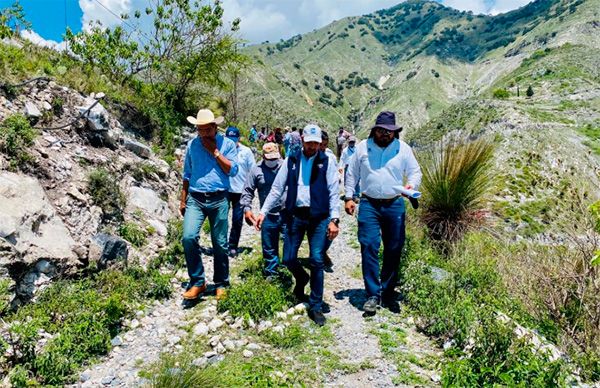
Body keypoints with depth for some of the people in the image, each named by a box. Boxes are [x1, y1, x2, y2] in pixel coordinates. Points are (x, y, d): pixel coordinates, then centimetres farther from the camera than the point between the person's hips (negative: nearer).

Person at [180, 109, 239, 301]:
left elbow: (232, 170, -7)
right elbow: (187, 174, 15)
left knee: (220, 244, 5)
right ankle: (197, 282, -1)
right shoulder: (192, 145, 10)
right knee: (188, 237, -17)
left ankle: (221, 284, 22)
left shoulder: (227, 144, 3)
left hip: (219, 200, -1)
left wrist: (215, 152, -10)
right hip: (195, 199, 2)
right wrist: (183, 200, 12)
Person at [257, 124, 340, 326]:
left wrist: (334, 219, -10)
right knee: (289, 259, 5)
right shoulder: (291, 161, 5)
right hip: (295, 215, 2)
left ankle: (316, 307, 13)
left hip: (318, 218, -2)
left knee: (317, 261, -1)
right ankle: (302, 279, 40)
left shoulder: (326, 162, 1)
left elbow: (333, 192, -2)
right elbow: (277, 189, 6)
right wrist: (263, 212, 1)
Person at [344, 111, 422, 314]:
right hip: (369, 205, -1)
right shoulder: (363, 147, 3)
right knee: (369, 248, -8)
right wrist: (349, 197, 3)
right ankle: (373, 294, 1)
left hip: (394, 205, 1)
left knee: (393, 251, 7)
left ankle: (388, 293, 22)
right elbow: (352, 174, 9)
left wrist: (411, 185, -12)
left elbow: (415, 172, 9)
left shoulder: (403, 148, 3)